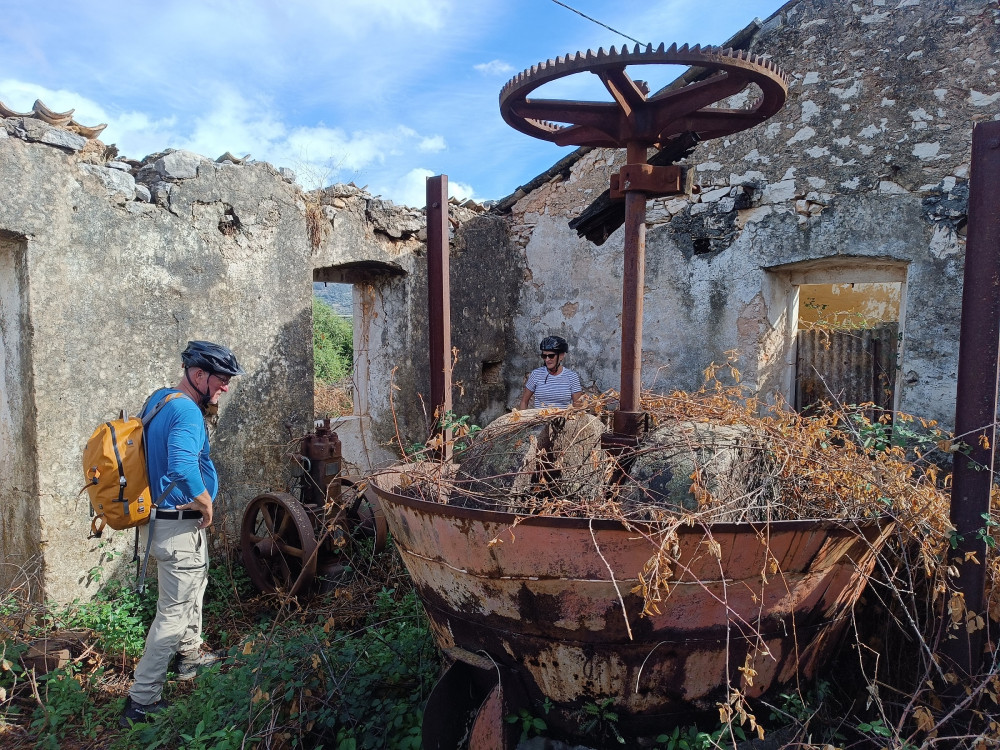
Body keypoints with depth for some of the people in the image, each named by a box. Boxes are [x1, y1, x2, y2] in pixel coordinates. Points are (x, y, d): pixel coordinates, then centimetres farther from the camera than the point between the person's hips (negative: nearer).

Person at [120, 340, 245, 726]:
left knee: (193, 590, 28)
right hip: (180, 527, -10)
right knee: (173, 612, 1)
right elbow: (182, 469, -40)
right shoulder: (187, 412, -25)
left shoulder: (158, 398, 6)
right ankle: (142, 701, 12)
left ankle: (190, 656, 48)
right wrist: (206, 505, -24)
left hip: (164, 518, 10)